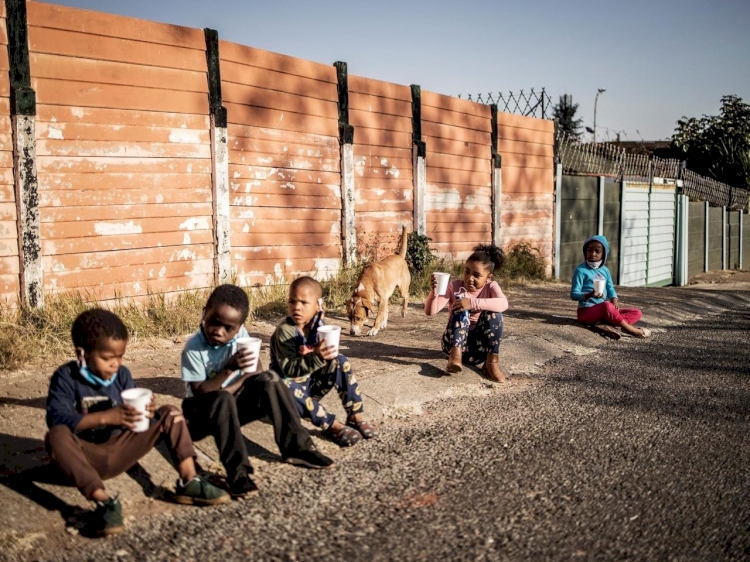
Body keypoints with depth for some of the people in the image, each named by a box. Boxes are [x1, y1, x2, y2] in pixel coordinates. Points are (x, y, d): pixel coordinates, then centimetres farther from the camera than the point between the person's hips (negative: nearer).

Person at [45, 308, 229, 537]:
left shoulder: (122, 374, 1)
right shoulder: (66, 377, -11)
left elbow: (133, 412, 1)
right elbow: (57, 419, -25)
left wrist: (146, 413, -24)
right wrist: (106, 417, -34)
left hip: (119, 452, 5)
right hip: (86, 456, -5)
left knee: (170, 414, -6)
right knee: (57, 436, -37)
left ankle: (188, 482, -18)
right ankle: (103, 500, -45)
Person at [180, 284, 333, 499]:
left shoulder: (240, 335, -9)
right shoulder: (193, 348, -21)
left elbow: (256, 371, -8)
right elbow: (199, 392, -24)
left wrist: (229, 389, -22)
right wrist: (228, 369, -36)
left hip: (234, 403, 4)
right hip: (203, 413, -4)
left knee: (269, 379, -19)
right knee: (222, 400, -37)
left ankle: (297, 448, -19)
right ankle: (238, 471, -41)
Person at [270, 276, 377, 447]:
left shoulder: (318, 323, -7)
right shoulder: (285, 330, -23)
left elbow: (330, 352, -7)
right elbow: (288, 369, -32)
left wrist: (313, 353, -29)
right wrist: (316, 357, -47)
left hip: (314, 382, 5)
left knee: (340, 361, -14)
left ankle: (355, 416, -13)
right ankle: (332, 425, -36)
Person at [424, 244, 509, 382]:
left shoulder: (491, 287, -6)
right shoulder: (455, 286, -6)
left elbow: (503, 304, -31)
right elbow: (430, 311, -14)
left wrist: (473, 303, -43)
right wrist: (434, 291, -35)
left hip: (481, 345, 0)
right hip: (456, 341, 0)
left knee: (493, 312, -23)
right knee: (460, 309, -23)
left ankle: (492, 361, -21)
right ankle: (455, 355, -34)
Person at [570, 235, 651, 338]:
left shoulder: (605, 270, 11)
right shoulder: (581, 270, -9)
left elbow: (610, 288, 14)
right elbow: (574, 294, -12)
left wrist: (614, 299, -9)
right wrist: (589, 295, -31)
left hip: (602, 310, 8)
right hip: (586, 311, -8)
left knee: (637, 313, -2)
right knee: (607, 306, -40)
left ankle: (606, 324, -28)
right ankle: (630, 329, -25)